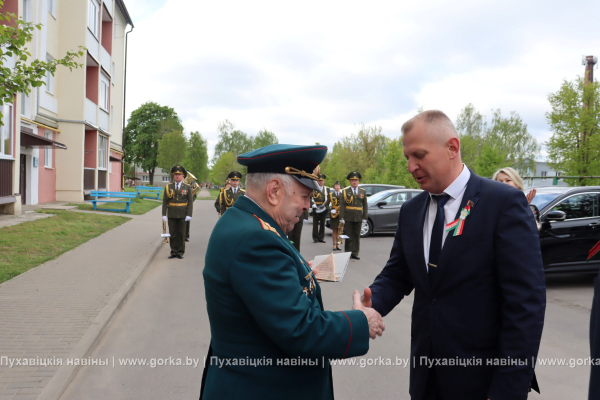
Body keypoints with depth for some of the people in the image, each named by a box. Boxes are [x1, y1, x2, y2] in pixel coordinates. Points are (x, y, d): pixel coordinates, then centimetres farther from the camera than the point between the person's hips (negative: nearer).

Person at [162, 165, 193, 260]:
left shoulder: (187, 187, 2)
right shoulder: (168, 187, 4)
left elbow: (190, 201, 0)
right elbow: (165, 201, 4)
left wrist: (189, 215, -8)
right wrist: (164, 214, -2)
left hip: (182, 214, -1)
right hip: (171, 214, 1)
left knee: (181, 233, 4)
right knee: (172, 233, 4)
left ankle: (180, 252, 12)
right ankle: (173, 252, 12)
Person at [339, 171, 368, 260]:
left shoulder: (363, 191, 10)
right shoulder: (345, 191, 3)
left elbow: (365, 206, 9)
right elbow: (342, 205, -1)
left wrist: (364, 218, 2)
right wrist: (341, 218, -8)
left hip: (358, 218, 2)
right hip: (348, 218, -2)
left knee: (357, 236, 5)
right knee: (348, 236, 1)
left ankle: (355, 253, 10)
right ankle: (348, 253, 8)